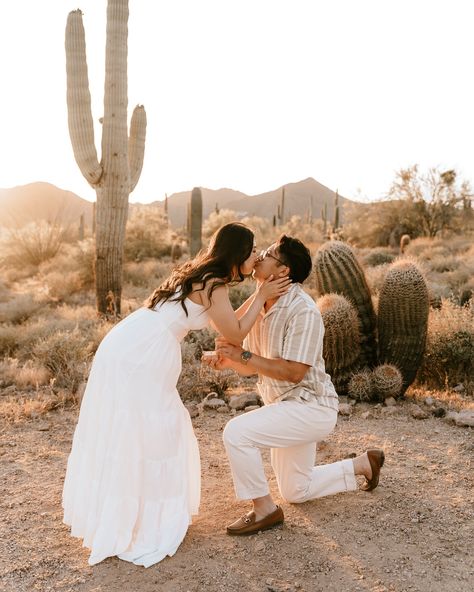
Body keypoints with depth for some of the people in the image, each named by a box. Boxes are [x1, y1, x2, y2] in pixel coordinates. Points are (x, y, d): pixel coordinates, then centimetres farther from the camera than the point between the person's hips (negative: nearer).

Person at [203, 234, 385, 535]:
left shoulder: (303, 310, -24)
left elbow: (294, 372, -27)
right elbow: (254, 367, 6)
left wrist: (243, 354, -29)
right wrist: (228, 361, -15)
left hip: (310, 406, -9)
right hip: (287, 406, 9)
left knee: (237, 432, -24)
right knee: (296, 492, 21)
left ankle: (265, 509, -4)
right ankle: (363, 464, 36)